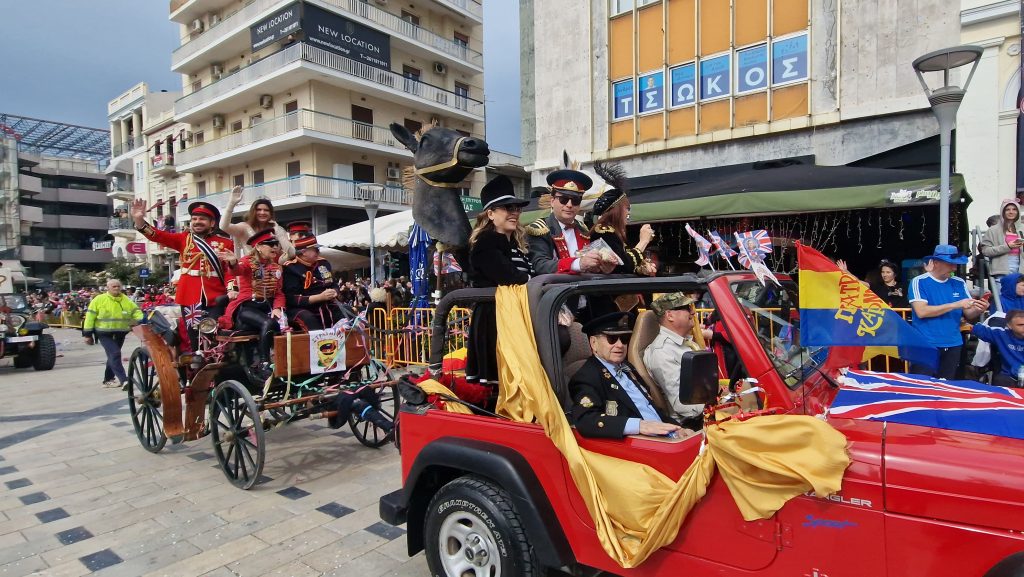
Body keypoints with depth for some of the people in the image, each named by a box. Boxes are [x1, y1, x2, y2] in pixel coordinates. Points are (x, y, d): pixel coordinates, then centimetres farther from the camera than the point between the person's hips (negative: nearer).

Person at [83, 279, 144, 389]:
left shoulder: (126, 300, 3)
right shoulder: (99, 300, -7)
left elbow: (136, 312, 0)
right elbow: (90, 316, -4)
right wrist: (88, 334, -5)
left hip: (120, 333, 5)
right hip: (104, 333, -5)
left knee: (113, 355, 16)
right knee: (115, 354, -19)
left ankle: (108, 379, 31)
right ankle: (124, 380, -23)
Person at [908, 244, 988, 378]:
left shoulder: (959, 283, 8)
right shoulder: (919, 282, -7)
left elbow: (968, 315, 11)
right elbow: (921, 311, -19)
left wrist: (978, 310, -12)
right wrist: (956, 305, -19)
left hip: (953, 346, 5)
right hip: (926, 345, -5)